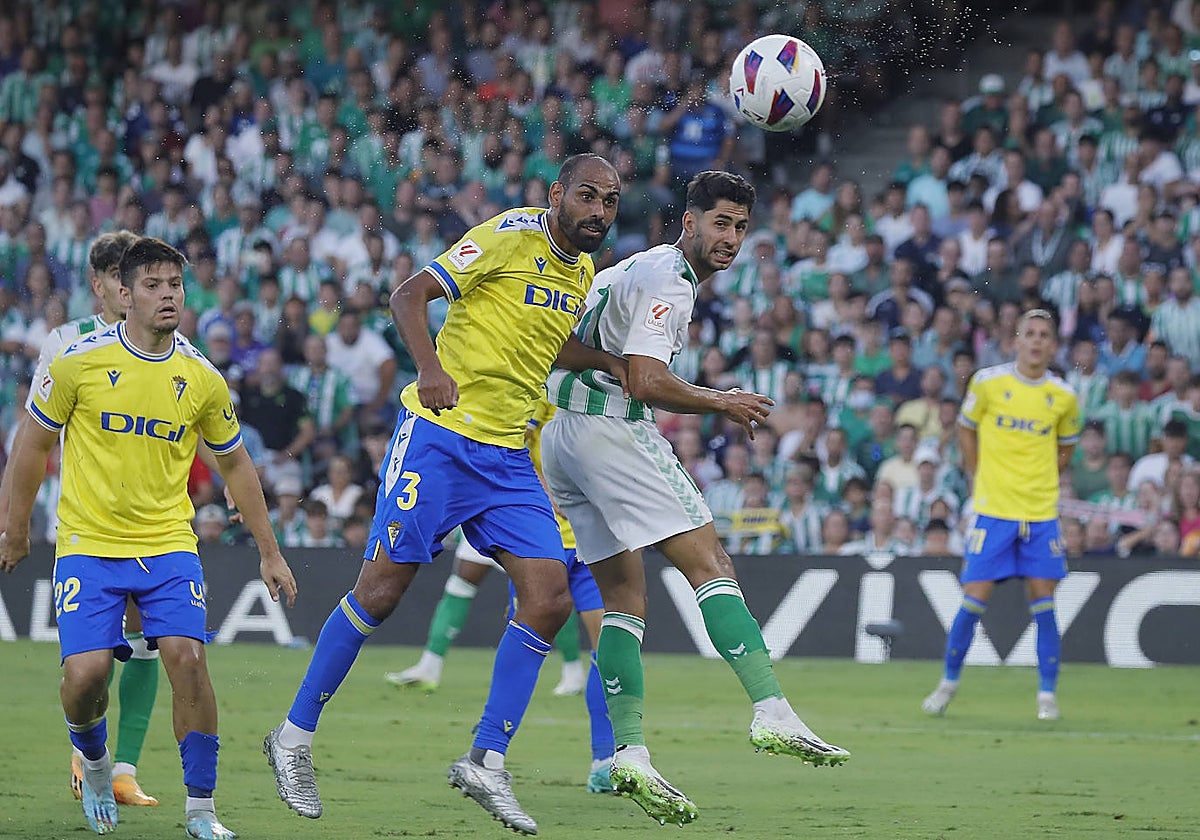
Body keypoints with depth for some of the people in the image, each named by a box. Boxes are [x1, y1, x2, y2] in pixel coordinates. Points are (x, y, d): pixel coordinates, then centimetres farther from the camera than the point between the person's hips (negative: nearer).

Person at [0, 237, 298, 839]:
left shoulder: (202, 378, 0)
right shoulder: (79, 361, -7)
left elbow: (234, 464, 14)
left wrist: (269, 552, 14)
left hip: (168, 544, 1)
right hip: (88, 545, -1)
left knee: (186, 657, -18)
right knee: (85, 673, -15)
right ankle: (94, 761, 21)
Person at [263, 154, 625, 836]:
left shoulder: (583, 271, 14)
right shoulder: (513, 236, -11)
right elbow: (410, 295, -15)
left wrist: (610, 363, 19)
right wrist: (431, 369, -29)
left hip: (508, 455, 7)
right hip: (440, 436, -7)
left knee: (551, 597, -7)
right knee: (383, 588, -5)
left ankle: (487, 761, 0)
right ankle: (294, 737, 9)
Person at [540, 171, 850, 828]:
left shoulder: (639, 269, 23)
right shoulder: (667, 278, -9)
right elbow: (646, 381, -19)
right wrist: (723, 404, -7)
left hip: (559, 436, 10)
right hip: (611, 425, -10)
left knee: (623, 598, 7)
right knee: (710, 563, -14)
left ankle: (628, 753, -1)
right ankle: (772, 713, -24)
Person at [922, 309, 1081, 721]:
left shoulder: (1064, 397, 2)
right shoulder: (988, 382, -3)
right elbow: (965, 429, 10)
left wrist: (1040, 482, 8)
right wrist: (978, 478, 6)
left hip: (1041, 515, 1)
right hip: (992, 511, -1)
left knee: (1043, 604, -3)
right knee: (973, 602, -2)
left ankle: (1047, 694, 5)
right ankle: (949, 682, 15)